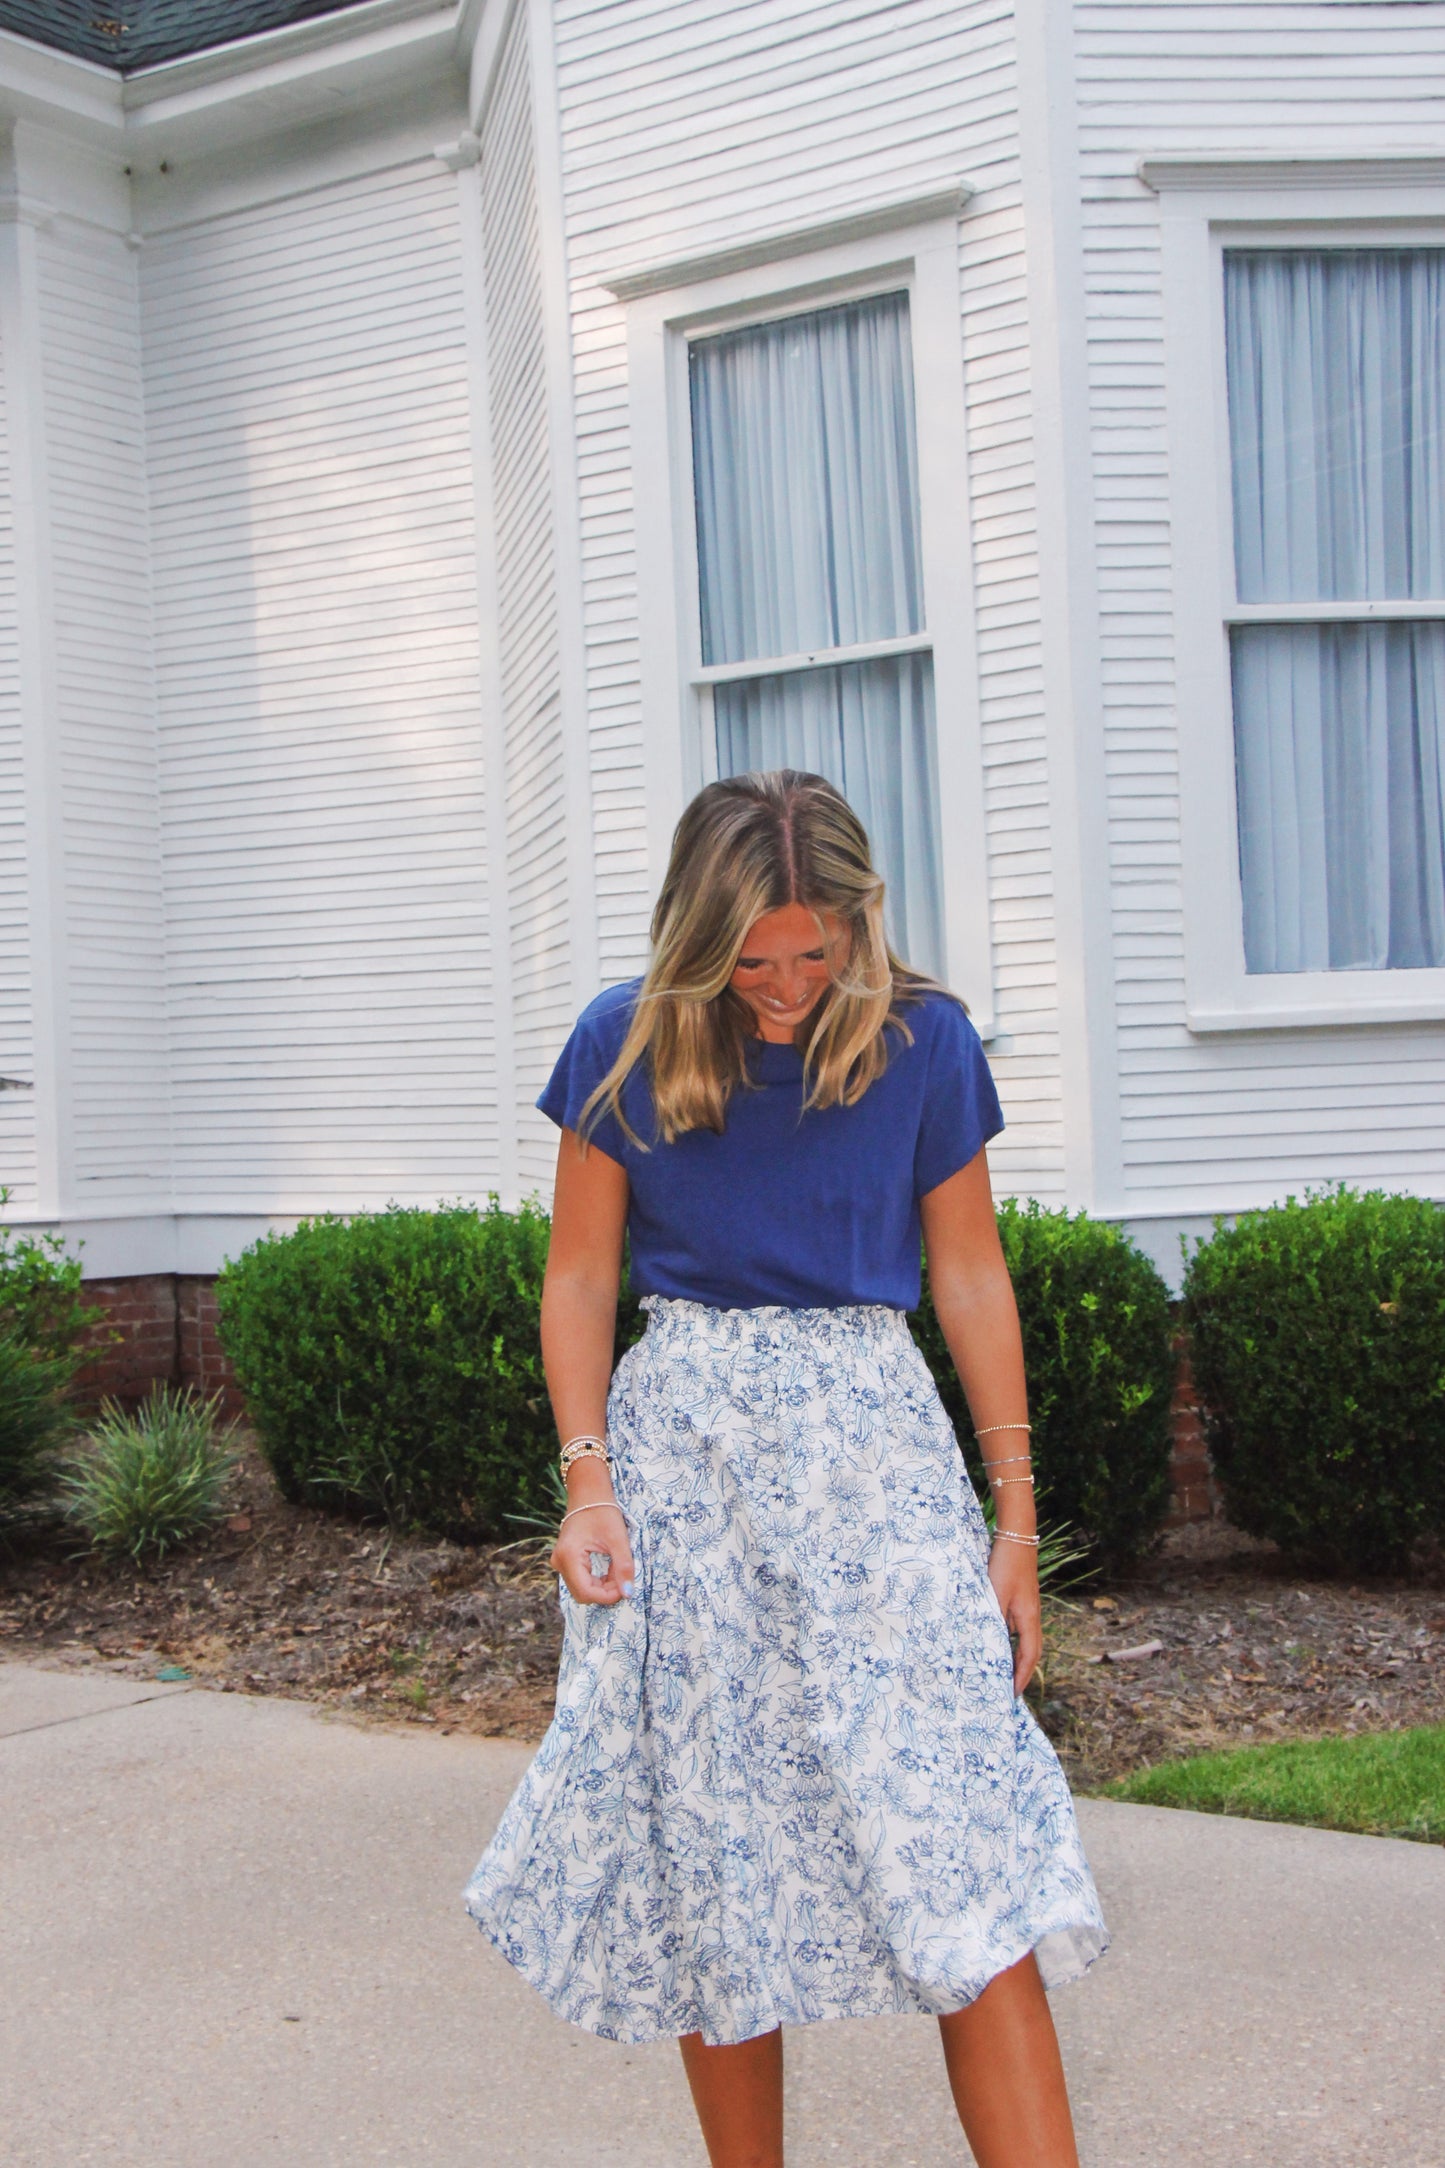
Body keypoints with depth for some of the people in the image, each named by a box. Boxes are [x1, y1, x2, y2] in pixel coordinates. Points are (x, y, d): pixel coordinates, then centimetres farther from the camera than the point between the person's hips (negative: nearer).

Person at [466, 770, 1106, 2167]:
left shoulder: (922, 1040, -2)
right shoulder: (623, 1047, -2)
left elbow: (971, 1276, 4)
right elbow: (580, 1277, 5)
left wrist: (1015, 1513, 4)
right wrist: (588, 1482, -6)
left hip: (871, 1436, 0)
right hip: (681, 1440, 1)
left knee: (958, 1840, -8)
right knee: (710, 1845, 7)